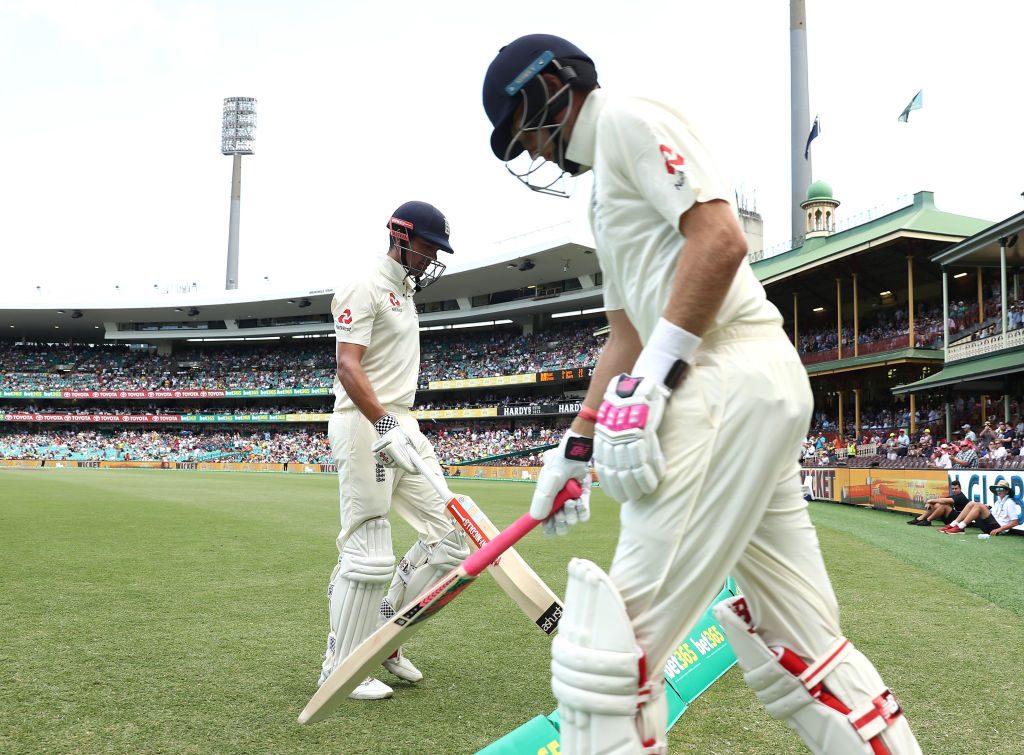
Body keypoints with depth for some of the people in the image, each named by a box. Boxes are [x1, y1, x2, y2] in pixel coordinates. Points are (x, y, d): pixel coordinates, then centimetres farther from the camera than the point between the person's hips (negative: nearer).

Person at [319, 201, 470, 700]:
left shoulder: (405, 292, 21)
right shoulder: (364, 285, -8)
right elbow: (348, 366, -20)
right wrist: (385, 426, -31)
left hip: (399, 424, 10)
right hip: (364, 425, -9)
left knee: (449, 538, 6)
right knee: (369, 555, -7)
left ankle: (382, 634, 19)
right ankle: (340, 670, 8)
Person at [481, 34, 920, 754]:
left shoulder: (628, 118, 2)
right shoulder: (607, 190, 30)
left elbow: (720, 239, -14)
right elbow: (625, 337, 28)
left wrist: (649, 381, -18)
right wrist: (575, 448, 25)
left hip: (731, 378, -11)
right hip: (759, 393, 11)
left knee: (615, 643, -9)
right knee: (804, 643, 13)